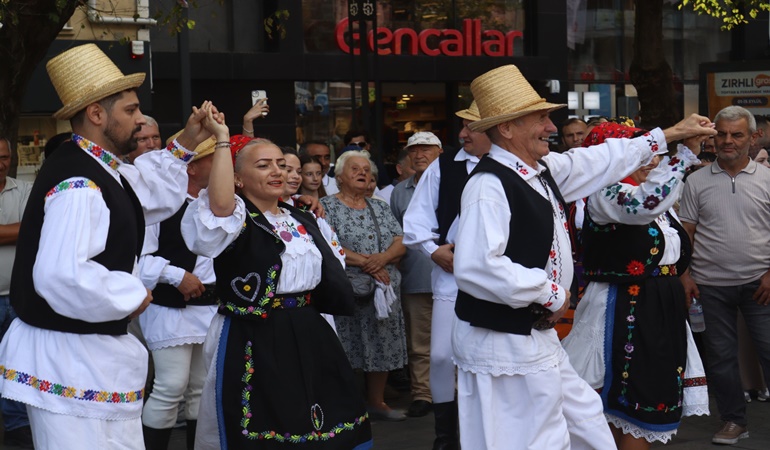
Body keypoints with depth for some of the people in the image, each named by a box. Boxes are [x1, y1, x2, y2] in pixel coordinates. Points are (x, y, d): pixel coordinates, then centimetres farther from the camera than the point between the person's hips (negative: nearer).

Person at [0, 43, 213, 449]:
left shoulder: (98, 171, 11)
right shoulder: (79, 185, -23)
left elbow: (149, 192, 31)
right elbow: (62, 276, -34)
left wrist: (185, 146, 18)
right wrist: (131, 296, -19)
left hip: (91, 354, 11)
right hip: (68, 361, -11)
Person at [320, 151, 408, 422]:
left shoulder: (380, 207, 16)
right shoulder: (327, 206, 0)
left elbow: (401, 244, 8)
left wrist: (383, 258, -13)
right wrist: (366, 262, -17)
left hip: (384, 290, 5)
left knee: (383, 347, 8)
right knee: (348, 349, -5)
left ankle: (376, 402, 21)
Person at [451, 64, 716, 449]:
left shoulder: (543, 170, 7)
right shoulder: (489, 185, -22)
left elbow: (603, 160, 22)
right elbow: (476, 268, -33)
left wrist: (670, 134, 28)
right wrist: (550, 292, -21)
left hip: (532, 336, 10)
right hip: (505, 346, -10)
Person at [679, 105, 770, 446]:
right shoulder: (697, 181, 4)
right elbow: (685, 232, 5)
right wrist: (684, 275, -3)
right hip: (711, 283, 2)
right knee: (720, 354, 9)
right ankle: (734, 421, 23)